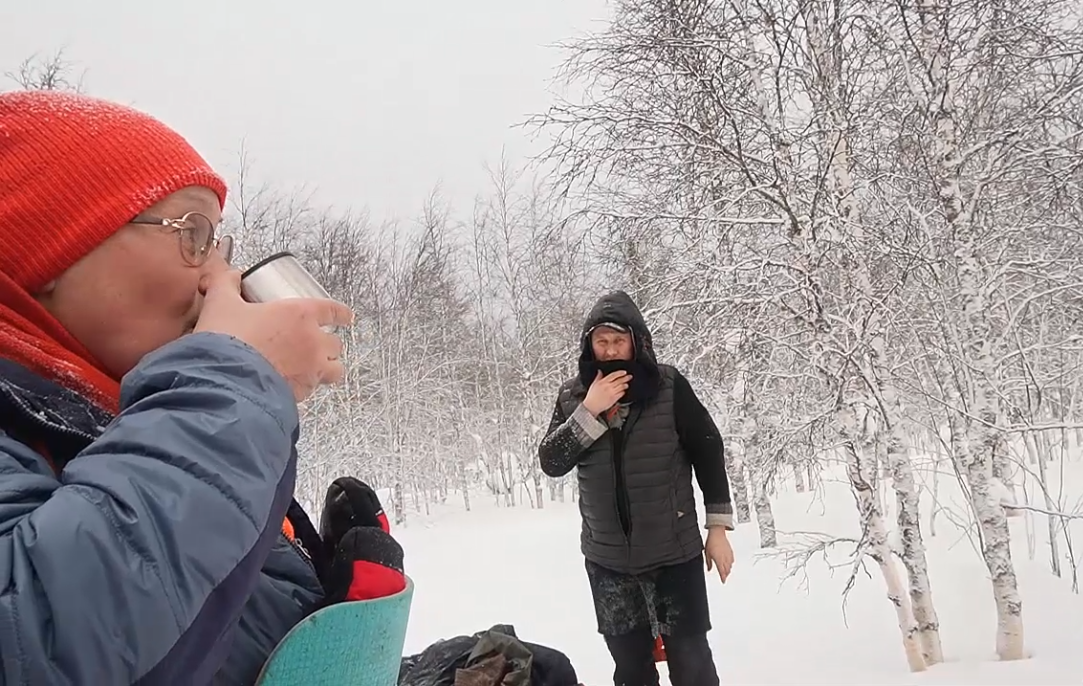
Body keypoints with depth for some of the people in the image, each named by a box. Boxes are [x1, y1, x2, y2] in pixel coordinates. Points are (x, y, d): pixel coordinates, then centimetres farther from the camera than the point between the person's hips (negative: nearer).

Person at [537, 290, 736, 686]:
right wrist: (589, 411, -20)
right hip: (607, 557, 3)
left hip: (674, 550, -3)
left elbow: (708, 452, -1)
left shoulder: (669, 386, -8)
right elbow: (551, 463, -8)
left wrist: (718, 527, -1)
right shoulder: (573, 396, 0)